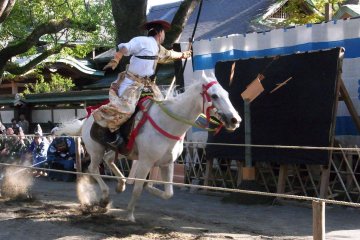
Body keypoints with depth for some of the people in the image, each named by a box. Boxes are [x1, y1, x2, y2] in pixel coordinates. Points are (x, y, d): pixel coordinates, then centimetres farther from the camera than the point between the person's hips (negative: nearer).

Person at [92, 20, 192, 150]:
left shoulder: (158, 48, 18)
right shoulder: (142, 41, -11)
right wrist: (115, 61, -34)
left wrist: (183, 54, 53)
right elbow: (124, 48, -20)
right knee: (125, 107, -24)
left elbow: (169, 54, 39)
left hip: (146, 82, 10)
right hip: (131, 81, -10)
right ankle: (100, 127, -13)